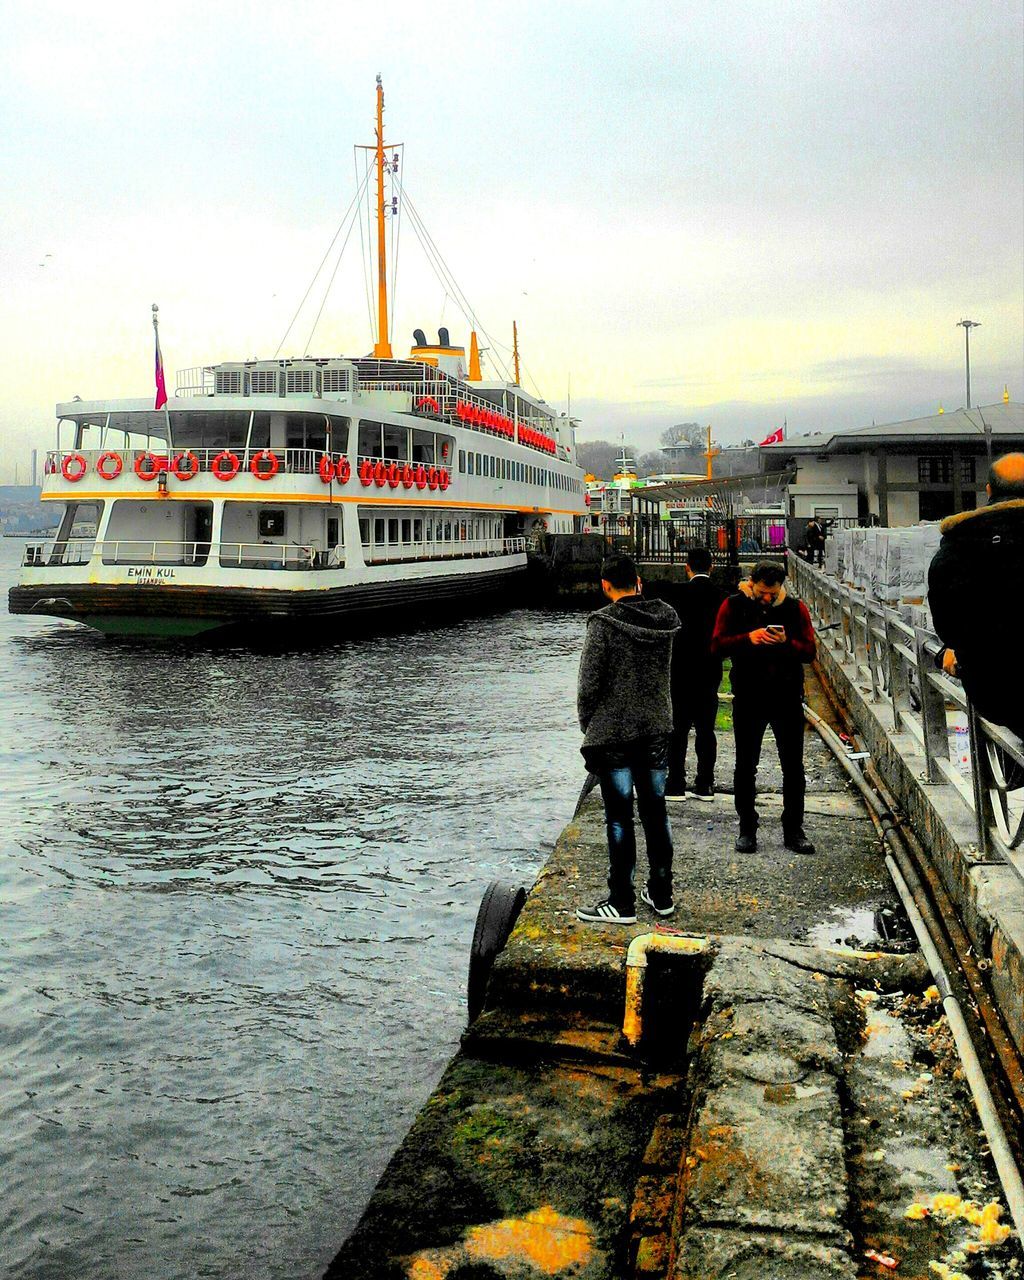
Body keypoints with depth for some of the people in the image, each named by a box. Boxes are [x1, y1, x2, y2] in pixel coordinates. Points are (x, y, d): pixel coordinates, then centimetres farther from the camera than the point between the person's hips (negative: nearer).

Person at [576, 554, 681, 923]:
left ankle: (622, 903, 8)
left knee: (619, 818, 2)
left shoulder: (603, 623, -14)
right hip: (657, 730, 5)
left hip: (613, 731, -5)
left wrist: (587, 725, 1)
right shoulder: (665, 619, 2)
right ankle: (662, 895, 24)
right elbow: (664, 673, 10)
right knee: (655, 812, 14)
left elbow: (589, 683, -11)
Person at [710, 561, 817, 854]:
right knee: (746, 766, 8)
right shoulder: (734, 606, -1)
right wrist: (748, 638, -24)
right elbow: (717, 646, -8)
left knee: (793, 767, 5)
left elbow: (809, 651, 0)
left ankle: (793, 830, 16)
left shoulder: (795, 608, 2)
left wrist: (787, 643, -20)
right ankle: (747, 828, 20)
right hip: (748, 697, -1)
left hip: (787, 696, 1)